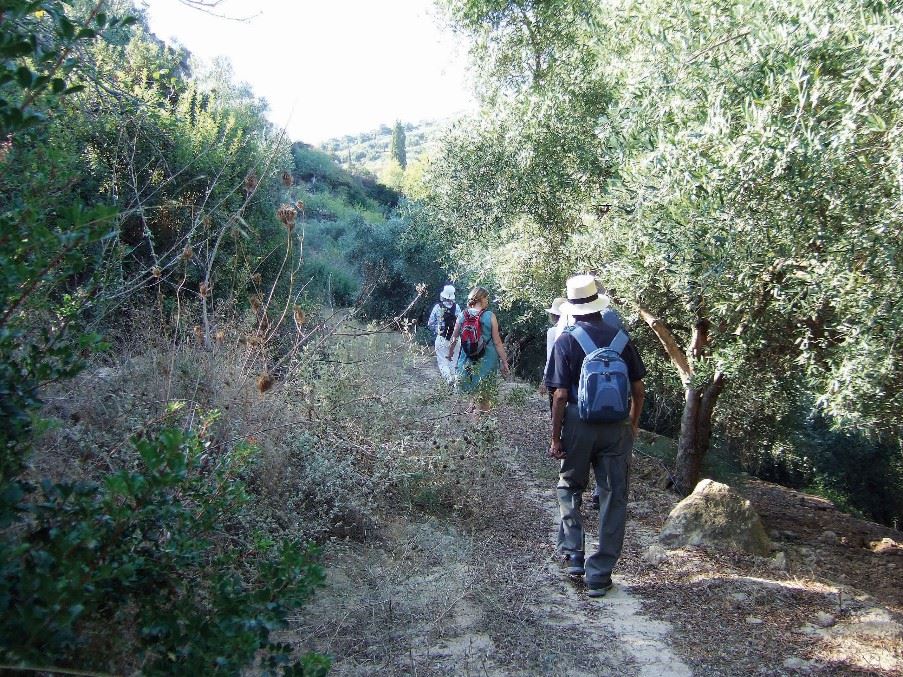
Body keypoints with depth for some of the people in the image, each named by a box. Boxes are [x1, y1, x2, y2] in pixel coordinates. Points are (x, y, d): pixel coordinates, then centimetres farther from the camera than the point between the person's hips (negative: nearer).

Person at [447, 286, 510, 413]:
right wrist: (504, 361, -1)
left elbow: (454, 339, 7)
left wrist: (450, 353, 26)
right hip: (487, 361, -2)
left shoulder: (462, 316, -2)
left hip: (467, 361, 2)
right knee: (485, 397, 10)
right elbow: (497, 342, -9)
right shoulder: (490, 316, -11)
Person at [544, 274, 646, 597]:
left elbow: (560, 395, -10)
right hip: (617, 428, 2)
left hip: (579, 425, -2)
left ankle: (573, 554, 17)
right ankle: (600, 575, 14)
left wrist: (555, 437, -3)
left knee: (570, 487, 21)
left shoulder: (565, 341, -7)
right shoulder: (620, 338, 1)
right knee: (614, 498, 9)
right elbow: (638, 390, 3)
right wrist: (633, 424, 18)